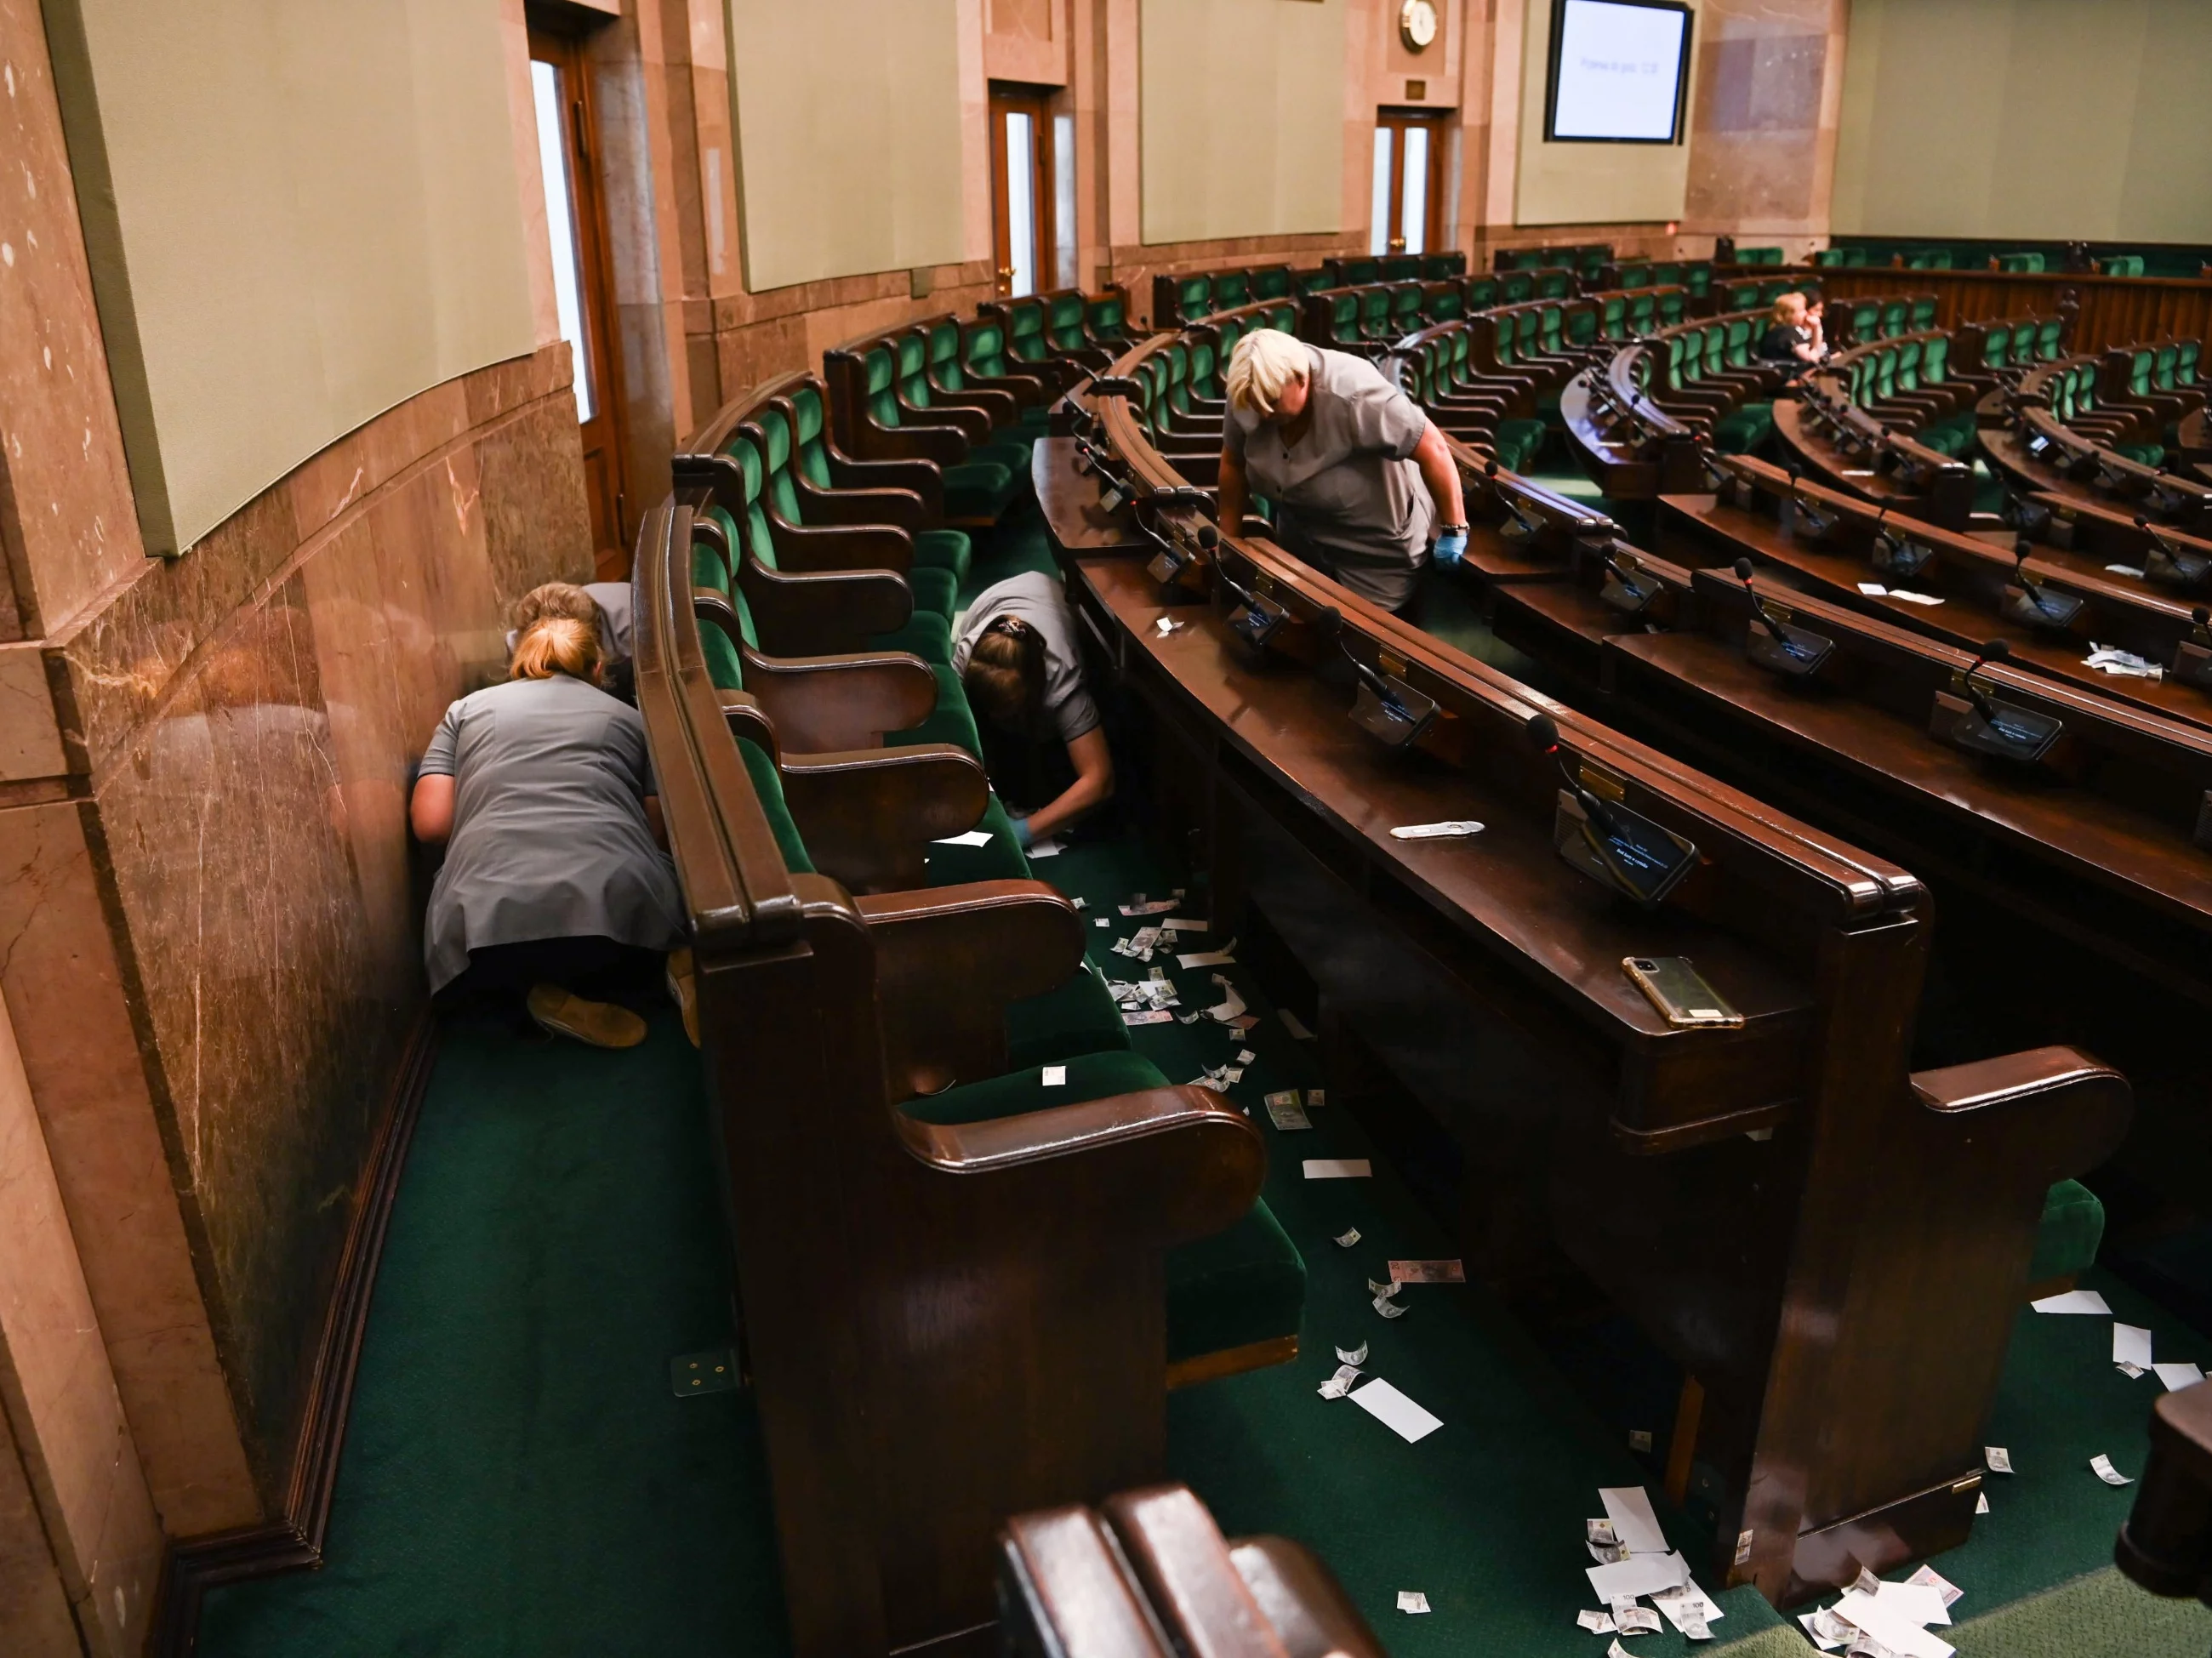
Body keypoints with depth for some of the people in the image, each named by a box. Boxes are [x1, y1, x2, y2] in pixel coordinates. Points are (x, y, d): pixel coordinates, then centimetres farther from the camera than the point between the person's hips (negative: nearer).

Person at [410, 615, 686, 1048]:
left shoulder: (467, 709, 23)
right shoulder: (628, 717, 23)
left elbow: (429, 823, 13)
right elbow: (656, 828, 17)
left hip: (488, 919, 2)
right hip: (615, 906, -1)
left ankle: (557, 991, 1)